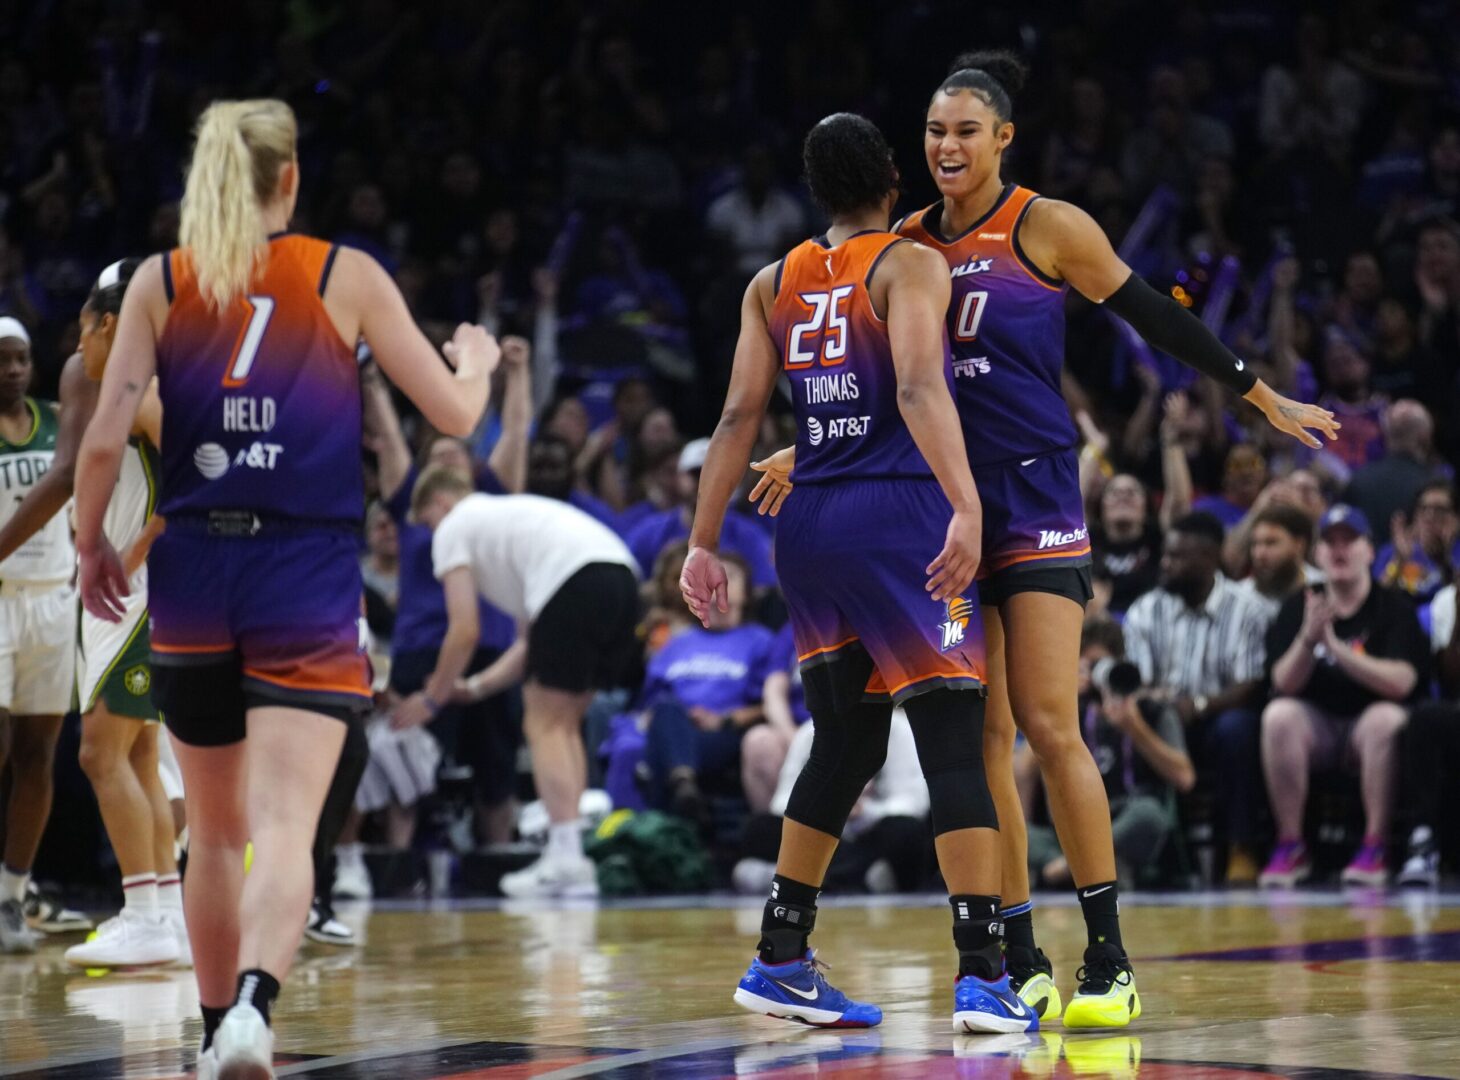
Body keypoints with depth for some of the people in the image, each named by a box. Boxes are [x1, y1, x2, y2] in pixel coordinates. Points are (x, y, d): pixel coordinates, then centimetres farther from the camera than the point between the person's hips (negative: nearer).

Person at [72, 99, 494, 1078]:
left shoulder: (160, 282, 4)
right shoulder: (347, 277, 2)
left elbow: (105, 441, -4)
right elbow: (453, 414, 5)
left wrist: (92, 545, 12)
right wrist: (477, 361, 27)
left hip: (193, 574, 2)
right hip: (308, 577, -2)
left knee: (216, 832, 18)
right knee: (285, 826, -11)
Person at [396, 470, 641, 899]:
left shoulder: (455, 527, 16)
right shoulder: (511, 513, 38)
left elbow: (464, 631, 8)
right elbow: (532, 640, 34)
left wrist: (432, 698, 20)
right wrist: (476, 686, 38)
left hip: (574, 584, -8)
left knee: (545, 725, 2)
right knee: (564, 725, 17)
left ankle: (565, 859, -7)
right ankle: (569, 856, 13)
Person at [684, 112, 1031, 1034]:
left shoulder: (772, 285, 12)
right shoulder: (910, 265, -4)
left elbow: (740, 416, 7)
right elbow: (919, 388, -20)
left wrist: (705, 544, 9)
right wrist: (966, 506, -28)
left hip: (812, 526, 6)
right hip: (902, 517, -6)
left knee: (845, 746, 19)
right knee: (954, 745, -6)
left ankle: (781, 960, 21)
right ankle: (983, 975, -14)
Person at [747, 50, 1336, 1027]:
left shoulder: (1047, 227, -4)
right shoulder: (911, 241, 10)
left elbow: (1156, 318, 0)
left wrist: (1266, 399, 2)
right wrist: (807, 453, 17)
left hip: (1035, 500, -5)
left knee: (1050, 727, -11)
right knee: (980, 738, 3)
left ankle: (1110, 959, -3)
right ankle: (1023, 964, 9)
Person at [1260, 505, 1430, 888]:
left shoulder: (1393, 606, -3)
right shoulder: (1298, 608, 5)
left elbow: (1401, 682, -18)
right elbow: (1285, 684, -6)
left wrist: (1335, 647, -26)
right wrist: (1308, 640, -26)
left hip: (1366, 725, -2)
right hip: (1317, 724, 2)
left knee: (1386, 719, -35)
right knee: (1279, 715, -29)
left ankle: (1374, 848, -28)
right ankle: (1290, 846, -24)